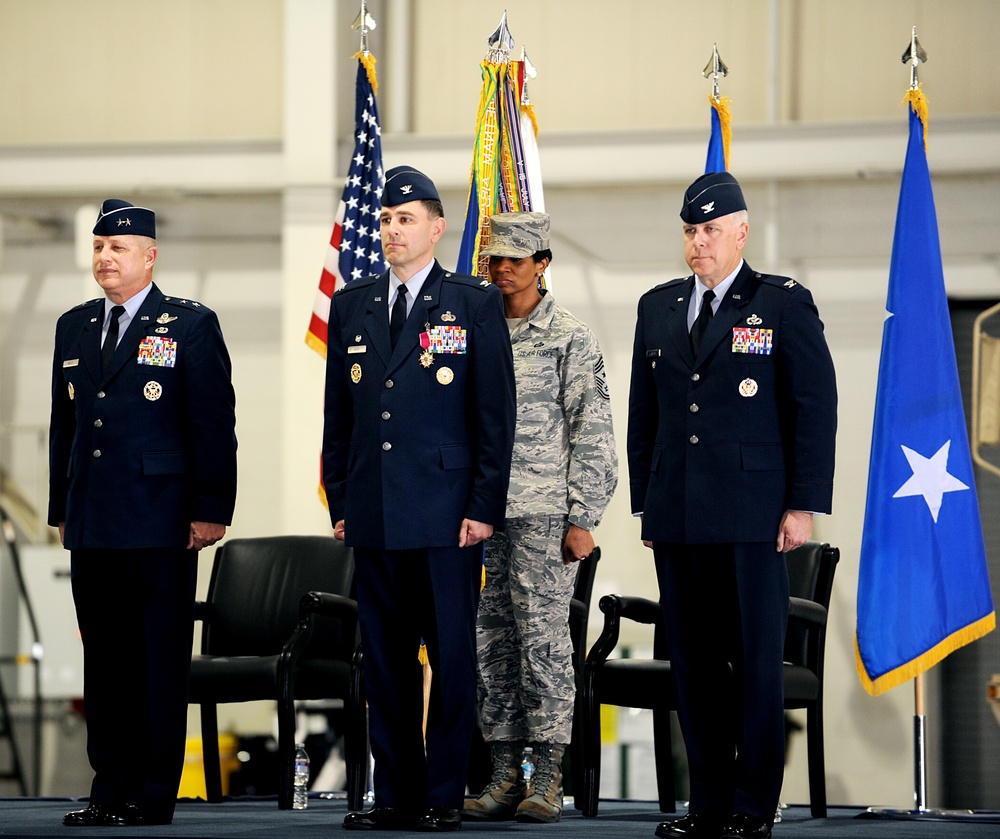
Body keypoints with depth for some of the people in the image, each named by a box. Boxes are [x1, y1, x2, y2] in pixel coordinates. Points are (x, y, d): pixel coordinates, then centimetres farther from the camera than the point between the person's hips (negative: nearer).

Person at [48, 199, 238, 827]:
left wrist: (211, 510, -9)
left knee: (160, 662, -2)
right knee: (104, 659, 7)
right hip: (92, 526, 5)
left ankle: (153, 797, 2)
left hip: (160, 522, -5)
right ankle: (111, 792, 13)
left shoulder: (192, 325, 0)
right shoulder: (75, 327, 15)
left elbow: (215, 425, -4)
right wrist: (62, 508, 15)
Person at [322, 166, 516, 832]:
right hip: (374, 515, 4)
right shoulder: (351, 306, 13)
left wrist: (484, 507, -7)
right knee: (385, 658, 6)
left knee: (452, 657, -1)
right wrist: (339, 502, 9)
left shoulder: (475, 303, 1)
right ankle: (396, 794, 12)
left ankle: (444, 795, 5)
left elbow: (496, 414, -2)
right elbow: (339, 414, 15)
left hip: (447, 514, -4)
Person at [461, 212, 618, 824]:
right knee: (494, 642, 5)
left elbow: (592, 434, -3)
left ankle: (548, 780, -1)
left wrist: (582, 519, -9)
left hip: (545, 514, -5)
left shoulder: (571, 338, -1)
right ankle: (505, 776, 10)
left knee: (544, 639, -5)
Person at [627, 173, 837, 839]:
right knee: (694, 661, 5)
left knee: (756, 660, -2)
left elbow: (816, 407, -2)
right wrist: (644, 503, 13)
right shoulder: (658, 308, 15)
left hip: (751, 515, -4)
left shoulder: (784, 304, 1)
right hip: (677, 520, 4)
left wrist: (804, 504, -8)